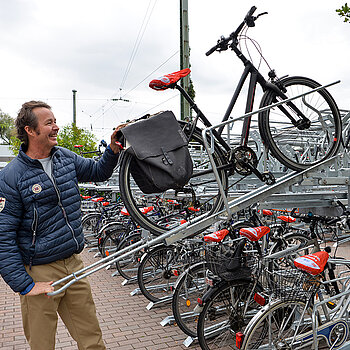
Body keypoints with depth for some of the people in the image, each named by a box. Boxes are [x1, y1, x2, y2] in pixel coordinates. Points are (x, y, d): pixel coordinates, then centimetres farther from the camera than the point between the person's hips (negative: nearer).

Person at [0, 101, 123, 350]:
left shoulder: (66, 158, 5)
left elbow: (98, 172, 21)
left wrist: (113, 150, 1)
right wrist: (25, 285, -16)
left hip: (75, 265, 5)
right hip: (40, 273, -5)